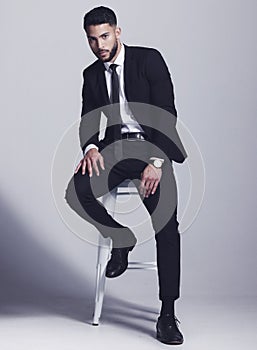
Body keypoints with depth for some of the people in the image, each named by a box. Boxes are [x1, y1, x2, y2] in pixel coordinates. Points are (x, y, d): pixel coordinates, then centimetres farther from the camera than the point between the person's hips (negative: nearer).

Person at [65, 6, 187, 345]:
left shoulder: (149, 59, -3)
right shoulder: (92, 75, 12)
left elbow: (167, 113, -9)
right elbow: (88, 121, 9)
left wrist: (156, 162, -20)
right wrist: (91, 147, -16)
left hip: (152, 148, -4)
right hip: (116, 148, 4)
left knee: (167, 225, -21)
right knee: (77, 191, -26)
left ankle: (167, 314, -14)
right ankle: (121, 239, 3)